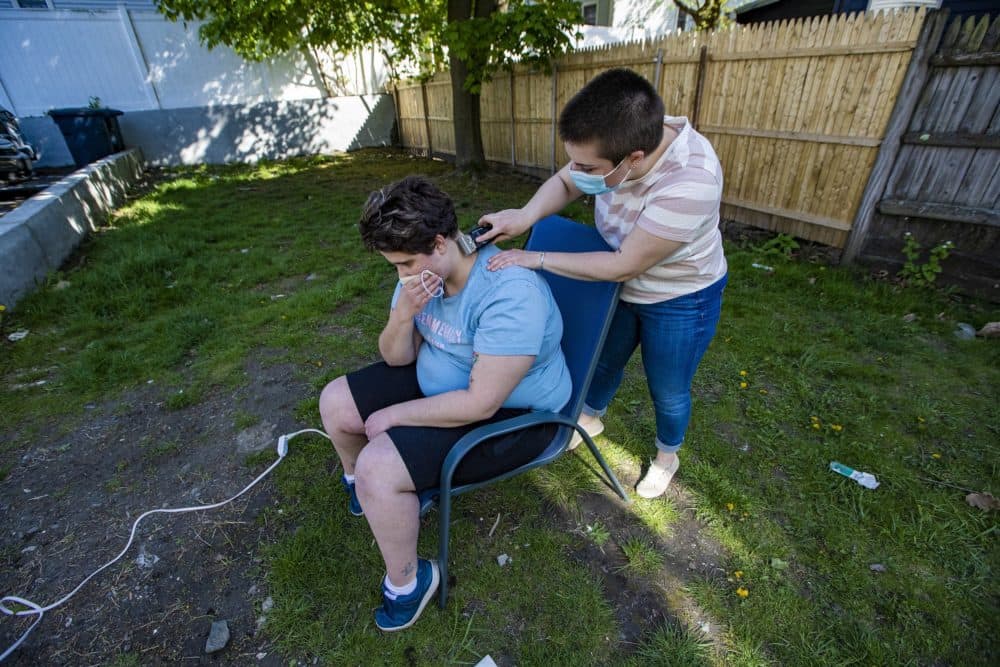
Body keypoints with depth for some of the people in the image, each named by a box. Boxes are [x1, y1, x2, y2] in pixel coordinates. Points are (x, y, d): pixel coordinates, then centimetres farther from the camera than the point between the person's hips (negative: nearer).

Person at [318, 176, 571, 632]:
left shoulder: (510, 295, -32)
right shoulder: (422, 270, -6)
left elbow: (481, 404, -31)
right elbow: (396, 358, -1)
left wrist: (394, 415, -19)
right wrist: (403, 315, -23)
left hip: (510, 414, -8)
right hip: (437, 381, 8)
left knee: (379, 467, -23)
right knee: (335, 402, 5)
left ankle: (406, 582, 8)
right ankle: (358, 484, 38)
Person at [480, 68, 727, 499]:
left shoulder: (691, 184, -39)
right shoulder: (619, 138, -21)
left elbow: (622, 266, -32)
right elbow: (563, 183, -7)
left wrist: (536, 259, -27)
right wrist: (527, 215, -29)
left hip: (681, 300, -5)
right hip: (623, 286, 6)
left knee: (668, 391, 14)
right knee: (604, 360, 23)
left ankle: (667, 457, 46)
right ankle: (591, 418, 53)